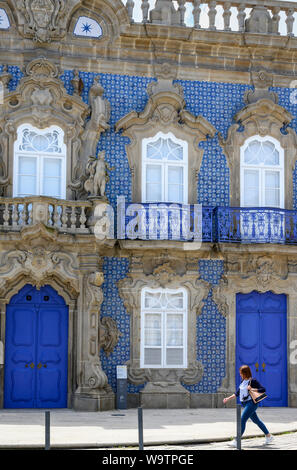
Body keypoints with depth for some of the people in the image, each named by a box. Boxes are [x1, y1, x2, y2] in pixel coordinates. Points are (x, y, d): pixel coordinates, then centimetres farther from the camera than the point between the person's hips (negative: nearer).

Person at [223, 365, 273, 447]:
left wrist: (252, 389, -22)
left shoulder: (253, 381, -11)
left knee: (242, 420, -14)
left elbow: (263, 389, -14)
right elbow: (237, 393, 17)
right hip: (245, 403, 9)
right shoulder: (243, 381, 12)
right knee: (256, 420, 16)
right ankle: (268, 436, 29)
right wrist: (228, 398, 9)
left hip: (251, 403, -9)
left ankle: (236, 441, -15)